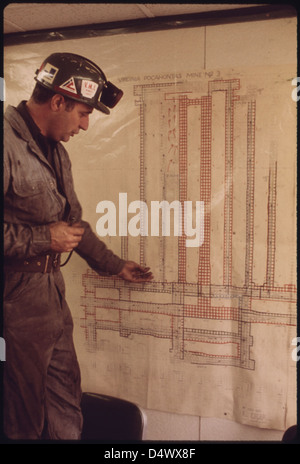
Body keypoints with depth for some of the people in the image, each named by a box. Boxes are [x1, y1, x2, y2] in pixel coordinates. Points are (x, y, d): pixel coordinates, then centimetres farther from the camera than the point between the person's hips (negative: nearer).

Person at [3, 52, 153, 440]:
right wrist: (44, 239, -18)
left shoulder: (56, 152, 13)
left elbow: (73, 221, 23)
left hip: (53, 290, 8)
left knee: (65, 403, 19)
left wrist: (115, 265, 26)